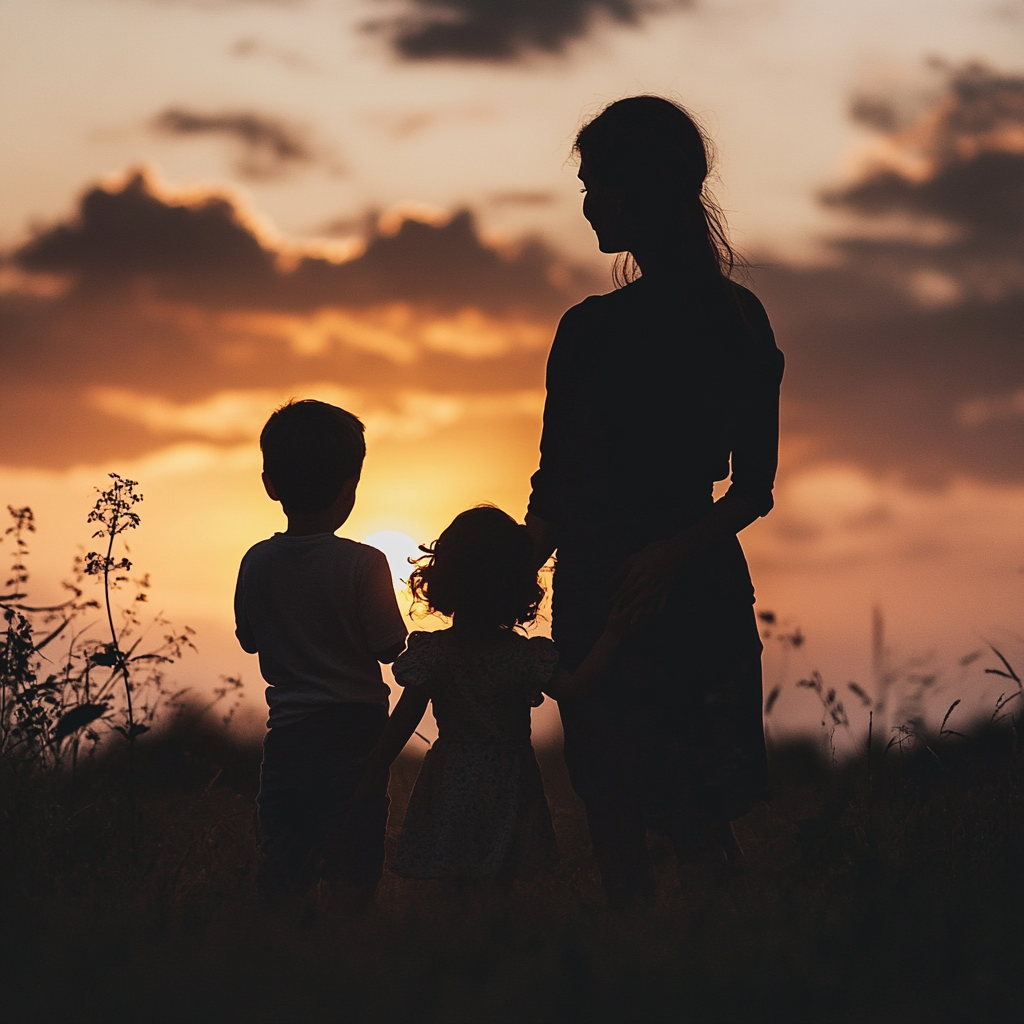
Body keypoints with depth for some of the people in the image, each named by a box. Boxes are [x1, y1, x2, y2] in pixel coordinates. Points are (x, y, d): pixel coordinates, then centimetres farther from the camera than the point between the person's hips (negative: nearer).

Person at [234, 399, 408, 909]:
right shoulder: (364, 564, -14)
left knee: (279, 871, 9)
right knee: (352, 872, 2)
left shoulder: (256, 562, -1)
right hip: (354, 732, -3)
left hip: (287, 732, 3)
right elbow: (389, 647, -9)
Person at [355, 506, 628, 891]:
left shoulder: (431, 653, -9)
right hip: (508, 784, -1)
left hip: (451, 786, 1)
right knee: (500, 886, 6)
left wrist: (377, 766, 7)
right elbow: (573, 686, -11)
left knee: (453, 887, 8)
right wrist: (613, 633, -5)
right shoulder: (523, 655, -12)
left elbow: (405, 718, -6)